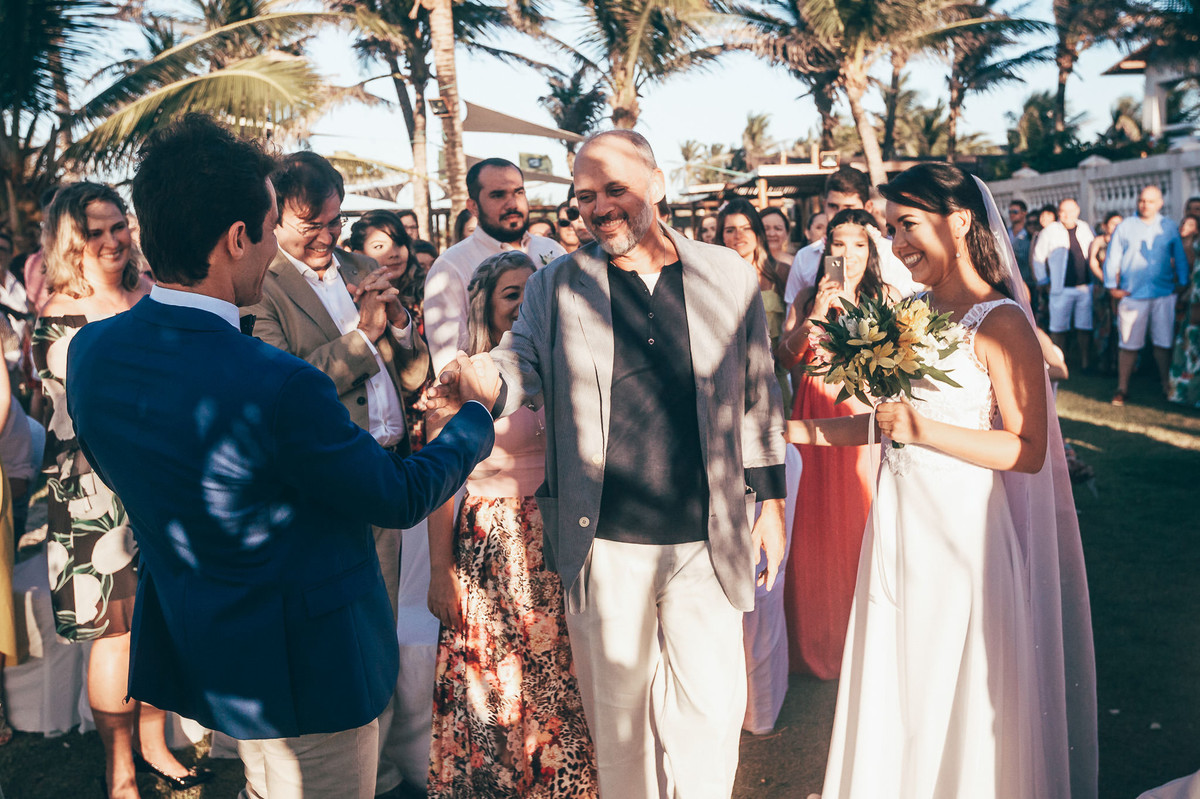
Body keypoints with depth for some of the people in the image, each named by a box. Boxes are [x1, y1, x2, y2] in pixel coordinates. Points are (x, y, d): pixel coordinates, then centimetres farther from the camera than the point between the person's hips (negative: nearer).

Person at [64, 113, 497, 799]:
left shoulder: (90, 351, -9)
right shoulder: (278, 388, -32)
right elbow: (402, 497, -17)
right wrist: (478, 409, -1)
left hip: (184, 638, 8)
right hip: (302, 666, -7)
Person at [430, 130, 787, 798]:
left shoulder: (730, 277, 3)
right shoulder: (556, 286, 3)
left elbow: (757, 397, 8)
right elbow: (522, 361, -9)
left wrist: (771, 498, 9)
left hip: (708, 545, 0)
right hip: (604, 548, 0)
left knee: (712, 710, 11)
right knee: (617, 712, 15)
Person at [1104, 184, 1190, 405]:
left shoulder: (1170, 228, 7)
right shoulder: (1125, 227, 4)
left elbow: (1180, 256, 13)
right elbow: (1112, 258, 4)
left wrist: (1182, 282, 7)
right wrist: (1112, 286, -2)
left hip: (1164, 295, 1)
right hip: (1132, 295, -1)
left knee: (1163, 343, 5)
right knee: (1129, 344, 0)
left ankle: (1167, 386, 18)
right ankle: (1122, 389, 9)